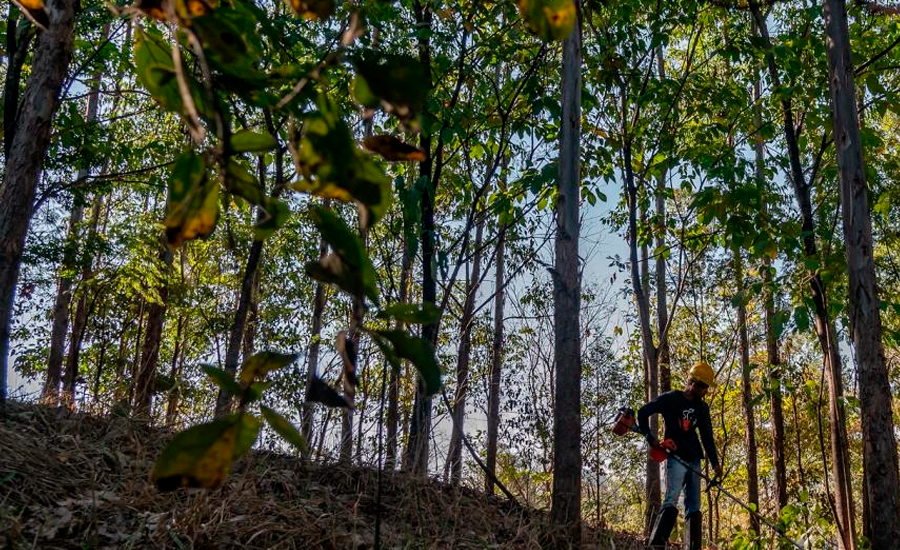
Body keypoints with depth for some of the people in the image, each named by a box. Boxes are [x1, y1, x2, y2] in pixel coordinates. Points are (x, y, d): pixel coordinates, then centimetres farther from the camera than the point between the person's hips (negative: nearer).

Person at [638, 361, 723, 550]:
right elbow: (643, 412, -4)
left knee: (694, 507, 5)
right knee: (671, 501, -21)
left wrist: (715, 463, 6)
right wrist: (650, 437, -11)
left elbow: (707, 437, 14)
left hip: (694, 461, 7)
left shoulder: (702, 408, 13)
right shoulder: (670, 399, -5)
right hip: (675, 458, -7)